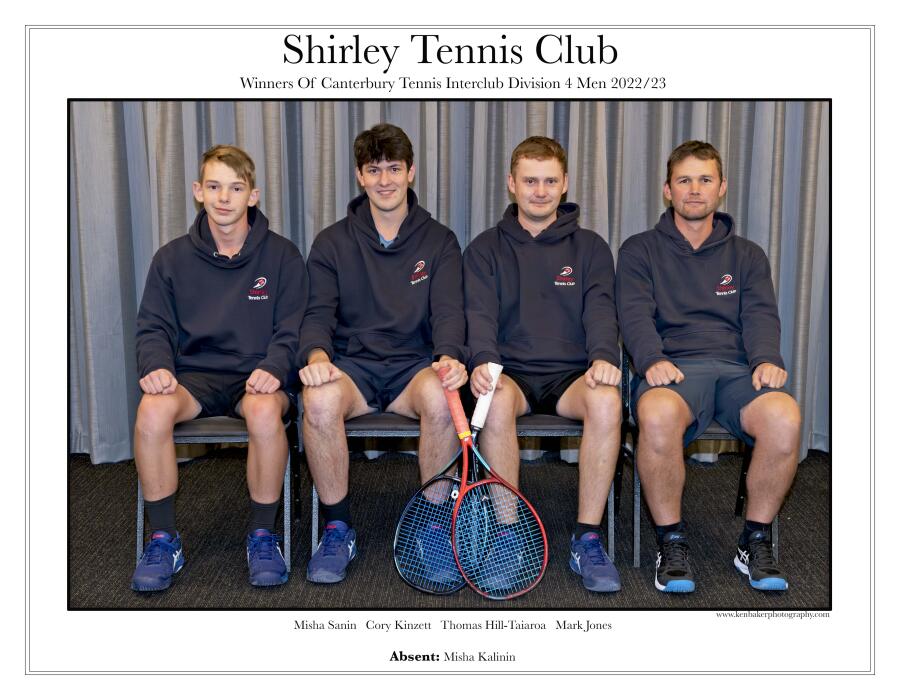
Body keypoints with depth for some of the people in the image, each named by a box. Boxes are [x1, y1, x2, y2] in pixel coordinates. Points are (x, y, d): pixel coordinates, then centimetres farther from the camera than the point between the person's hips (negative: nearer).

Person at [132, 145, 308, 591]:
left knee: (265, 412, -37)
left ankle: (262, 536, -14)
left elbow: (291, 331, 1)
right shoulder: (172, 258, 10)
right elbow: (153, 327, 9)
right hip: (194, 375, 2)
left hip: (256, 376, -2)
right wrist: (155, 366, -13)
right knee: (153, 410, -31)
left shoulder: (282, 256, 5)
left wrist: (273, 368, -19)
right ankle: (163, 541, -11)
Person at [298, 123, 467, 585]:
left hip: (415, 365, 0)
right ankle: (338, 530, -13)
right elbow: (319, 312, 1)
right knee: (319, 399, -34)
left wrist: (448, 356, -24)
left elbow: (448, 311, -2)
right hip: (351, 364, 1)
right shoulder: (332, 243, 11)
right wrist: (316, 354, -23)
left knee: (441, 397, -36)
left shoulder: (439, 241, 10)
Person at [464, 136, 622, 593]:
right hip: (511, 372, 0)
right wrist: (483, 360, -23)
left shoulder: (589, 247, 14)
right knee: (497, 402, -36)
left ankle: (587, 539, -20)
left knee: (606, 401, -33)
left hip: (571, 374, 1)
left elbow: (600, 310, 0)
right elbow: (480, 314, -2)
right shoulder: (486, 249, 12)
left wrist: (603, 357, -22)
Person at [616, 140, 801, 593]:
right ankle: (671, 542, -17)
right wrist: (652, 358, -19)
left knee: (784, 416, -32)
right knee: (658, 414, -39)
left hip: (738, 368, 2)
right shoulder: (640, 250, 17)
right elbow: (634, 313, 2)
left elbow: (760, 314, 9)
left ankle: (756, 541, -10)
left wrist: (766, 358, -12)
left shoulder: (746, 255, 25)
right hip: (673, 368, -2)